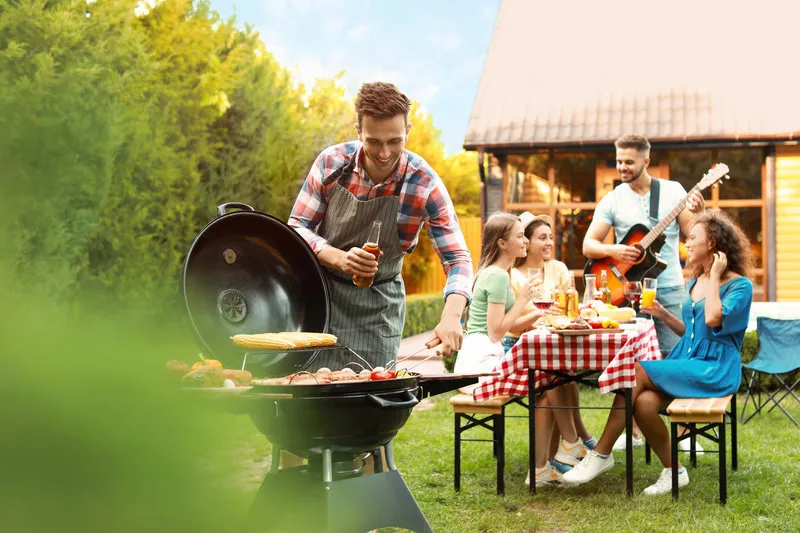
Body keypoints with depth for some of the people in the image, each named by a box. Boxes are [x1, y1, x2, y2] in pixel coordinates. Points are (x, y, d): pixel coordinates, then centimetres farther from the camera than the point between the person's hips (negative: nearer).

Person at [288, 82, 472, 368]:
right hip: (321, 288, 1)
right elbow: (297, 227, -7)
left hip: (378, 302, -1)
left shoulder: (425, 185, -17)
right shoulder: (331, 162, -13)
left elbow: (457, 257, -16)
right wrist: (339, 258, -27)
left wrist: (451, 316, -35)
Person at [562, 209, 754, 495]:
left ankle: (602, 453, -18)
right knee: (644, 403, -25)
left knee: (638, 372, -24)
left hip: (714, 370, -7)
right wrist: (664, 315, 9)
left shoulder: (740, 286, -5)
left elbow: (713, 319, -23)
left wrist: (714, 276, -12)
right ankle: (673, 471, -8)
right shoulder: (695, 283, 18)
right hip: (686, 363, 7)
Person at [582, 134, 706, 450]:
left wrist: (698, 214, -20)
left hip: (668, 288, -1)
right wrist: (613, 251, -19)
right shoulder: (612, 201, 3)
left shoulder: (673, 191, 3)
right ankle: (632, 431, 14)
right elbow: (588, 245, 0)